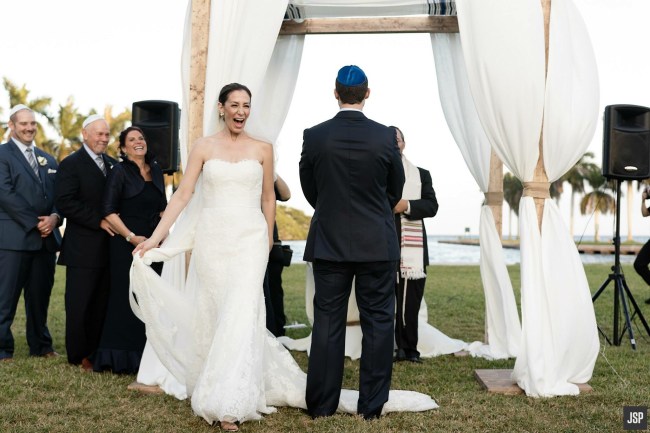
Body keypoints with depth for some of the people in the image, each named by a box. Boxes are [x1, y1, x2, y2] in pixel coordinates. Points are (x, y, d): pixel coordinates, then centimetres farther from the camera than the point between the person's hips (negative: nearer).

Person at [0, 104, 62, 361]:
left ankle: (40, 345, 21)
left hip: (46, 237, 6)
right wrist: (35, 223, -14)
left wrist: (54, 217, -6)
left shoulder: (48, 159, 19)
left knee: (40, 295, 11)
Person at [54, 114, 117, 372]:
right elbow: (65, 203, -15)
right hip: (83, 248, -6)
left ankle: (96, 350, 18)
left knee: (102, 303, 9)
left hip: (108, 245, 6)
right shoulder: (71, 164, -5)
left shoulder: (113, 165, 14)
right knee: (80, 304, 1)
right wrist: (99, 221, -17)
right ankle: (78, 355, 11)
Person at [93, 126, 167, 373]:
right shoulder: (119, 172, -4)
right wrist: (131, 237, -16)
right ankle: (121, 357, 6)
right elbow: (109, 211, -8)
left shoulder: (156, 171, 13)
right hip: (125, 243, -5)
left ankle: (146, 354, 14)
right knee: (126, 297, -3)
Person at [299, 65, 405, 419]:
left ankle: (321, 406, 14)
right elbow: (395, 190, 6)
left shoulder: (314, 136, -6)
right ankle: (371, 407, 12)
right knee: (377, 323, 8)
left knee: (327, 324, 8)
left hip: (329, 242, 1)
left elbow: (309, 190, 6)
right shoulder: (385, 137, -7)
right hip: (377, 244, -1)